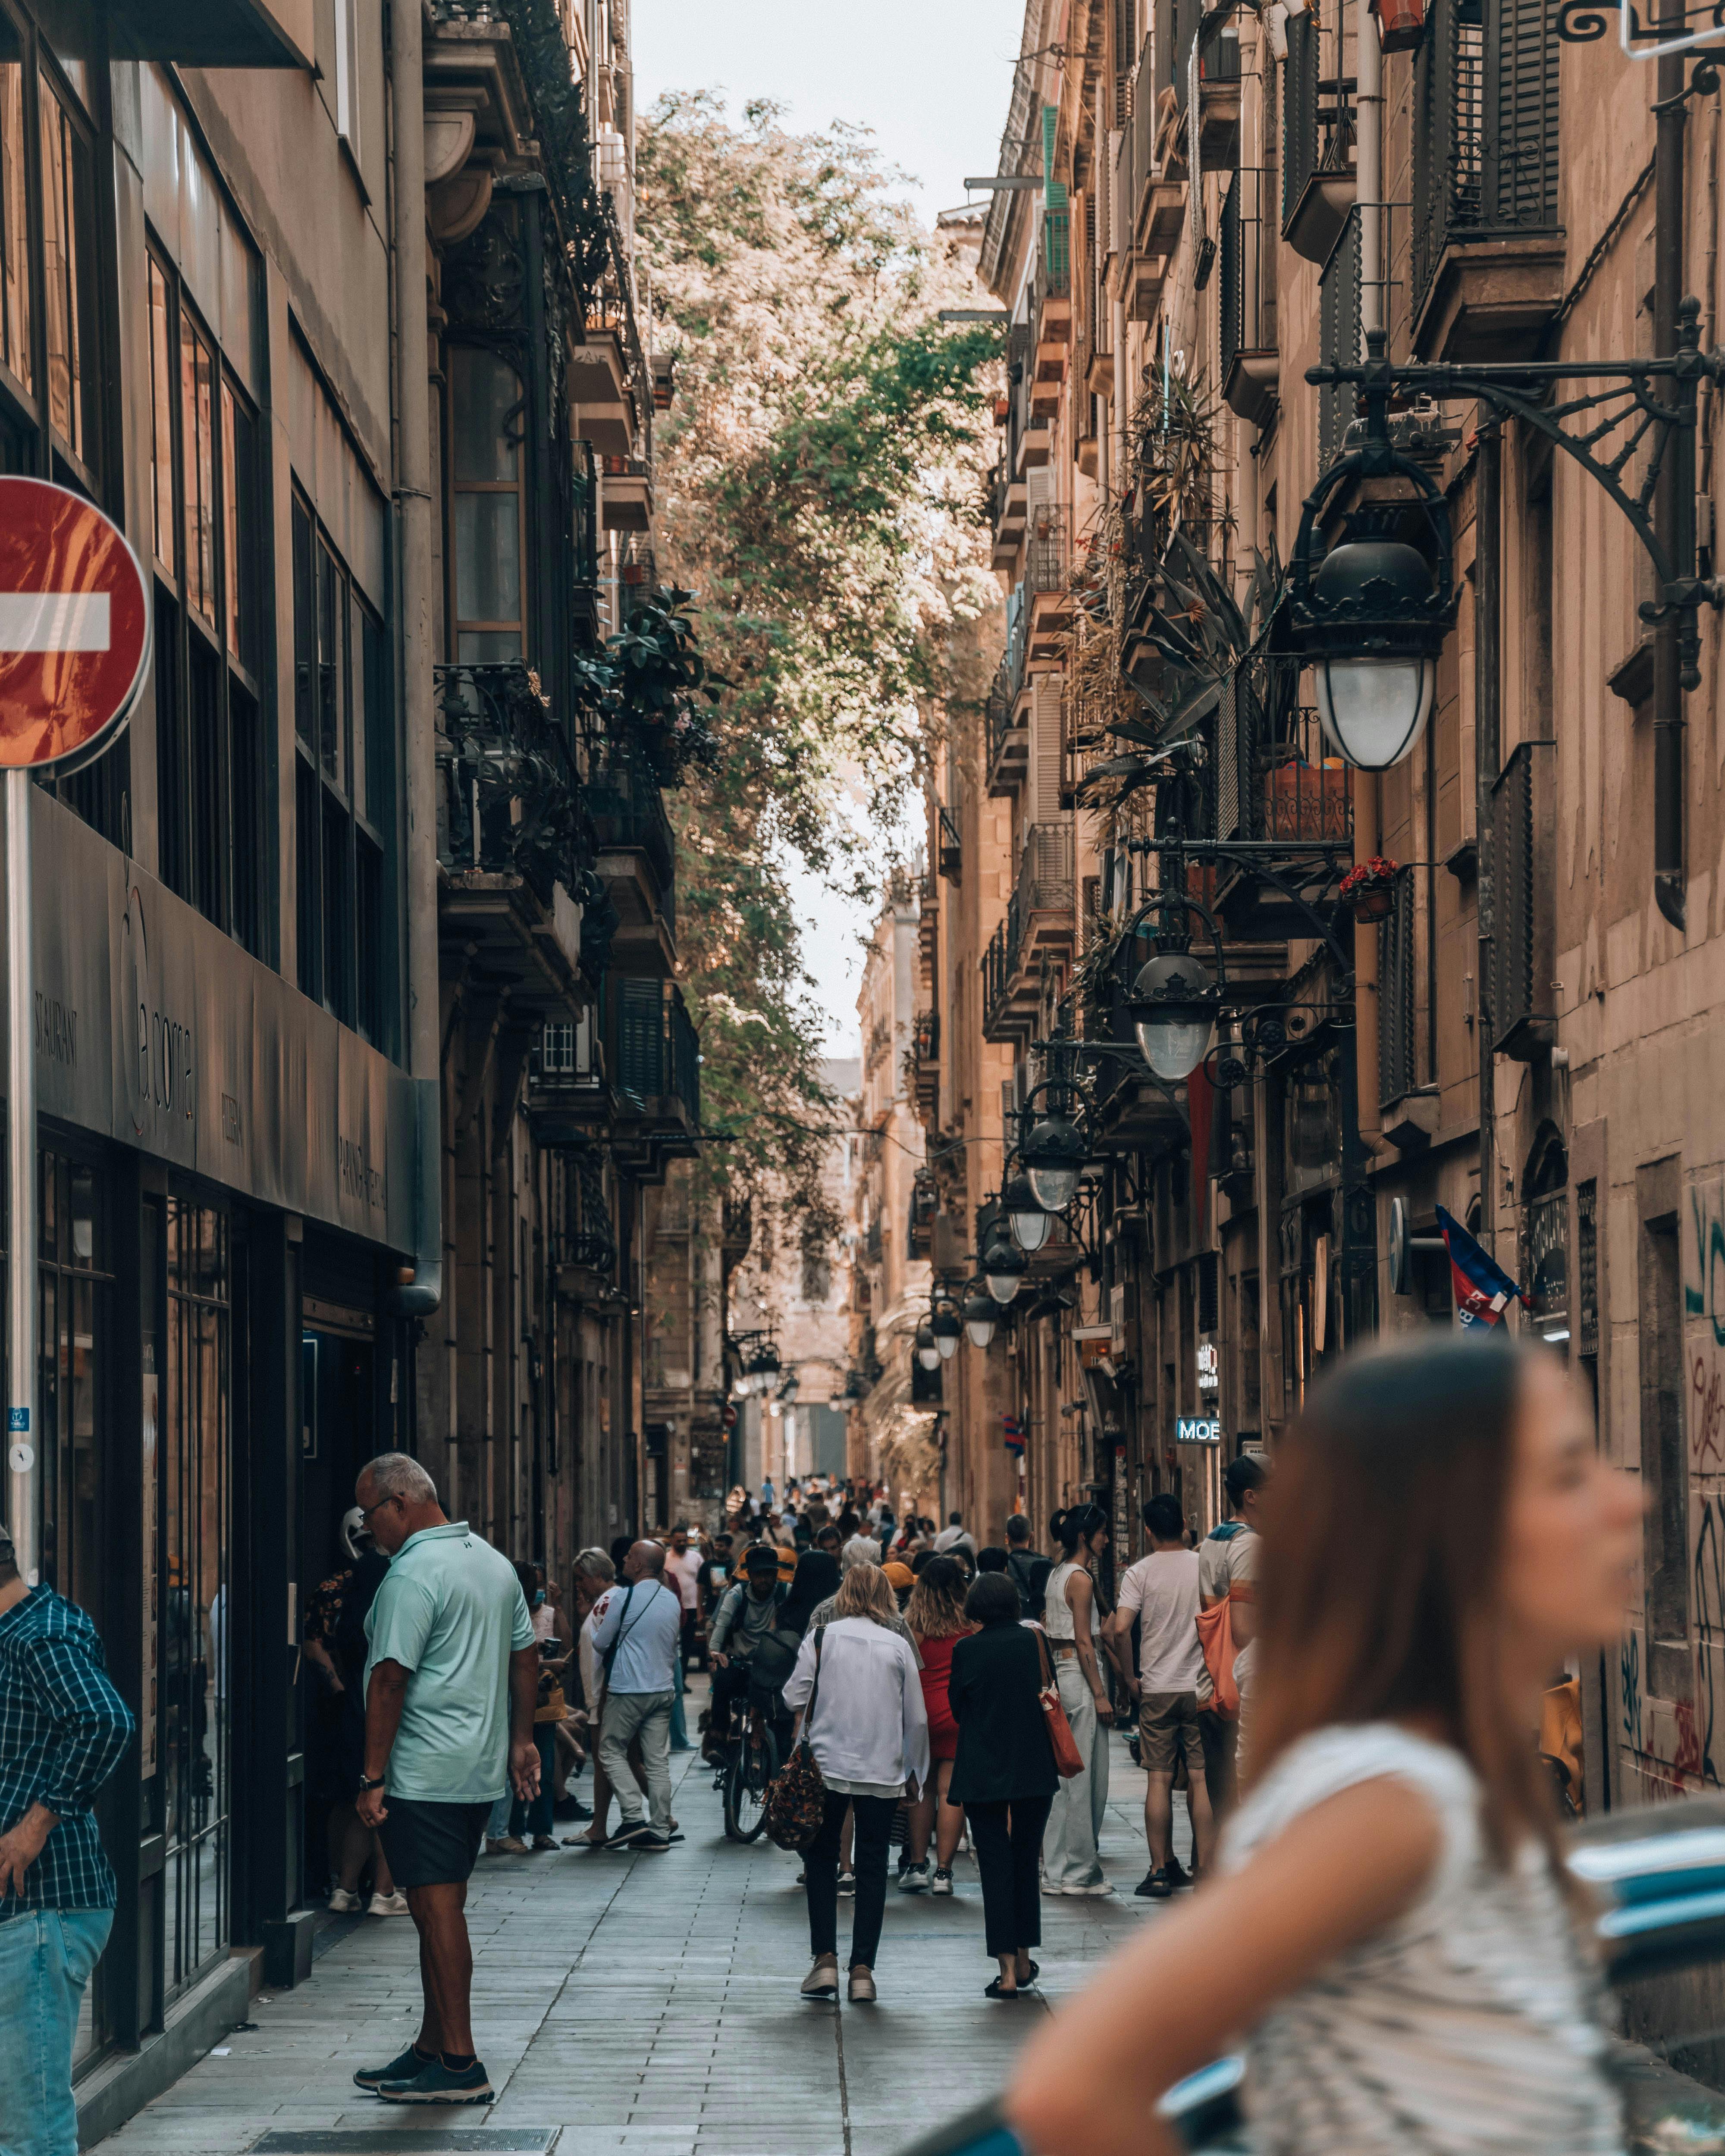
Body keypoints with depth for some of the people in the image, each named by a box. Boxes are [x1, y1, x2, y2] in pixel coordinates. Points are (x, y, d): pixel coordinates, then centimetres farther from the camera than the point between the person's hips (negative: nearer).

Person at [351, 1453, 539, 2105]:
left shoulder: (413, 1575, -15)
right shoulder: (493, 1560, 13)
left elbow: (390, 1680, -18)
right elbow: (526, 1655, 18)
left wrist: (373, 1777, -15)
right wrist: (521, 1740, 22)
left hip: (424, 1774, -9)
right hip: (481, 1770, 9)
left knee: (436, 1908, -6)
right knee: (443, 1907, 15)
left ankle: (459, 2066, -5)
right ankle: (432, 2047, 21)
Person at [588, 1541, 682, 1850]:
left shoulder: (623, 1597, -12)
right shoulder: (673, 1600, 7)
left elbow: (600, 1643, -6)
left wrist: (597, 1625, 16)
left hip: (628, 1689, -6)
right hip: (664, 1688, 6)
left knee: (612, 1751, 7)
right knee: (657, 1760, 6)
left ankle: (633, 1817, -6)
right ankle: (660, 1830, 5)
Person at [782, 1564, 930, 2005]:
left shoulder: (821, 1638, -2)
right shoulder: (898, 1647, 1)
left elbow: (794, 1698, -4)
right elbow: (916, 1718, 4)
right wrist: (916, 1771, 16)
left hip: (828, 1765, -1)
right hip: (883, 1771, 1)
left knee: (822, 1861, 12)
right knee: (872, 1868, 6)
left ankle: (825, 1960, 3)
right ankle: (863, 1971, 3)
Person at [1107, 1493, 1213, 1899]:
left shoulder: (1140, 1573, -5)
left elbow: (1119, 1629, -15)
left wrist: (1130, 1678, -4)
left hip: (1156, 1688, -1)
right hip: (1201, 1687, 1)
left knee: (1159, 1780, 4)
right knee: (1201, 1779, 2)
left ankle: (1161, 1869, 5)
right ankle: (1204, 1870, 1)